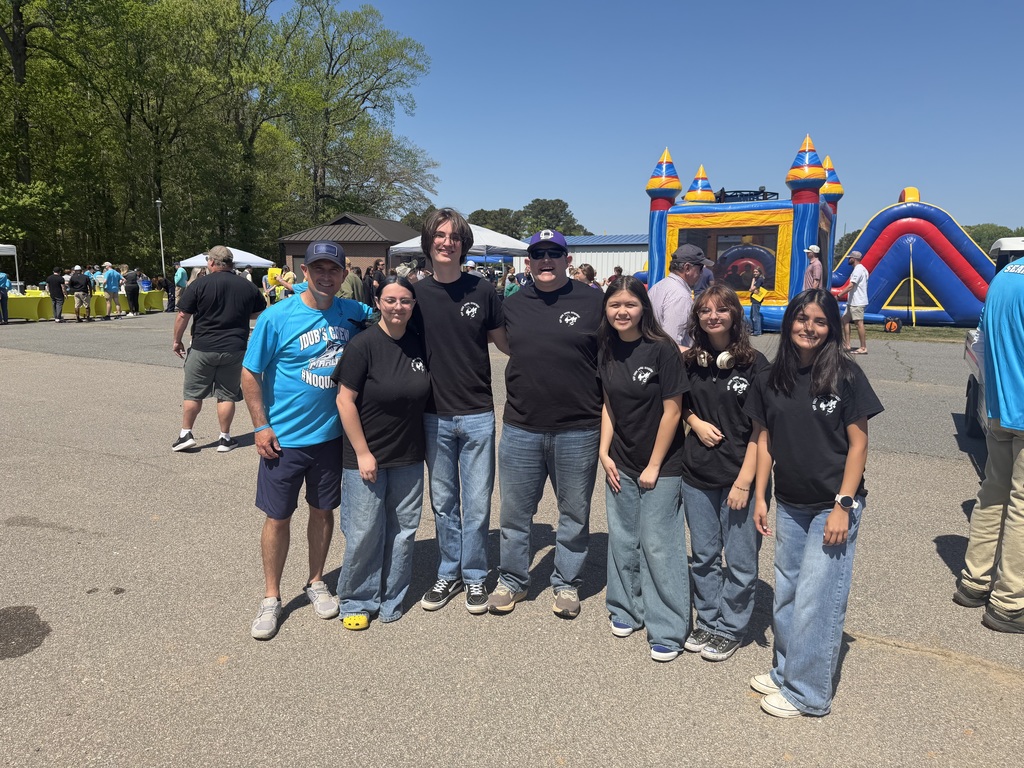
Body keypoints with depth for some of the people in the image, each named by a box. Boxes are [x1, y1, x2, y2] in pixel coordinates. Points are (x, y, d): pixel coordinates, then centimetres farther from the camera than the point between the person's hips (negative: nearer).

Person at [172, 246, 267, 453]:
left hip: (202, 348, -2)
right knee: (227, 395, 9)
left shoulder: (199, 285, -7)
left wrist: (177, 340, 5)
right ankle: (225, 438, 13)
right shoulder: (247, 286, 2)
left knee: (193, 393, 12)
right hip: (234, 349, 2)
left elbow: (183, 315, -7)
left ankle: (185, 434, 18)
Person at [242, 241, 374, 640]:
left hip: (331, 434, 3)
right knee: (278, 516, 7)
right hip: (284, 438, -3)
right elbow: (250, 374, -6)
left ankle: (316, 583, 36)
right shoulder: (277, 317, -11)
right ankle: (271, 598, 25)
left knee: (323, 510, 16)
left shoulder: (354, 313, -1)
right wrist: (260, 426, -10)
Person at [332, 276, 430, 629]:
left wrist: (426, 445, 10)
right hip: (367, 457, -5)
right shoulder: (363, 345, -13)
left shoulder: (420, 344, 2)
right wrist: (362, 453, -13)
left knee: (403, 530, 12)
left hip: (409, 458, 5)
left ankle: (392, 600, 30)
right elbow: (345, 401, -13)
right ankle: (357, 602, 24)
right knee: (364, 533, 2)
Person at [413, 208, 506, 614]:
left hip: (477, 413, -1)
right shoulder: (417, 293, 1)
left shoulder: (481, 290, -2)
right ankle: (448, 574, 29)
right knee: (443, 501, 13)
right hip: (435, 415, 2)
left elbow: (504, 342, 7)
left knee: (477, 503, 6)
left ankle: (474, 576, 24)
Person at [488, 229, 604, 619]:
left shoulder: (593, 302, -3)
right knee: (515, 512, 12)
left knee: (574, 513, 12)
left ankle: (566, 584, 30)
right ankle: (512, 580, 30)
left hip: (578, 429, -2)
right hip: (521, 428, 2)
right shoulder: (512, 305, 6)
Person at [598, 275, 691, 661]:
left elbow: (672, 411, -13)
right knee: (622, 539, 13)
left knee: (658, 545, 0)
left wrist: (654, 466, -11)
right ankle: (627, 609, 33)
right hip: (621, 463, 5)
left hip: (661, 465, -5)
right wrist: (604, 452, 1)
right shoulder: (606, 351, 2)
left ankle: (667, 629, 15)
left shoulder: (662, 350, -15)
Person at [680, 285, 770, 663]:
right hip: (697, 475, 4)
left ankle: (730, 629, 23)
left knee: (739, 560, 6)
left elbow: (761, 428, -9)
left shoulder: (754, 363, -8)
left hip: (739, 477, -4)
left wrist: (745, 480, -14)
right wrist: (695, 422, -3)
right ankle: (707, 622, 31)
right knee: (703, 555, 14)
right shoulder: (691, 362, 5)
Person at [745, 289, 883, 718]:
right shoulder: (771, 379, 2)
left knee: (817, 600, 0)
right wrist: (759, 497, 5)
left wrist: (843, 505, -13)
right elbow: (764, 439, 7)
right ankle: (785, 671, 32)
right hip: (789, 505, 5)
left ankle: (808, 693, 15)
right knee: (786, 594, 15)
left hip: (832, 507, -4)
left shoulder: (846, 376, -10)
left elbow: (858, 444, -9)